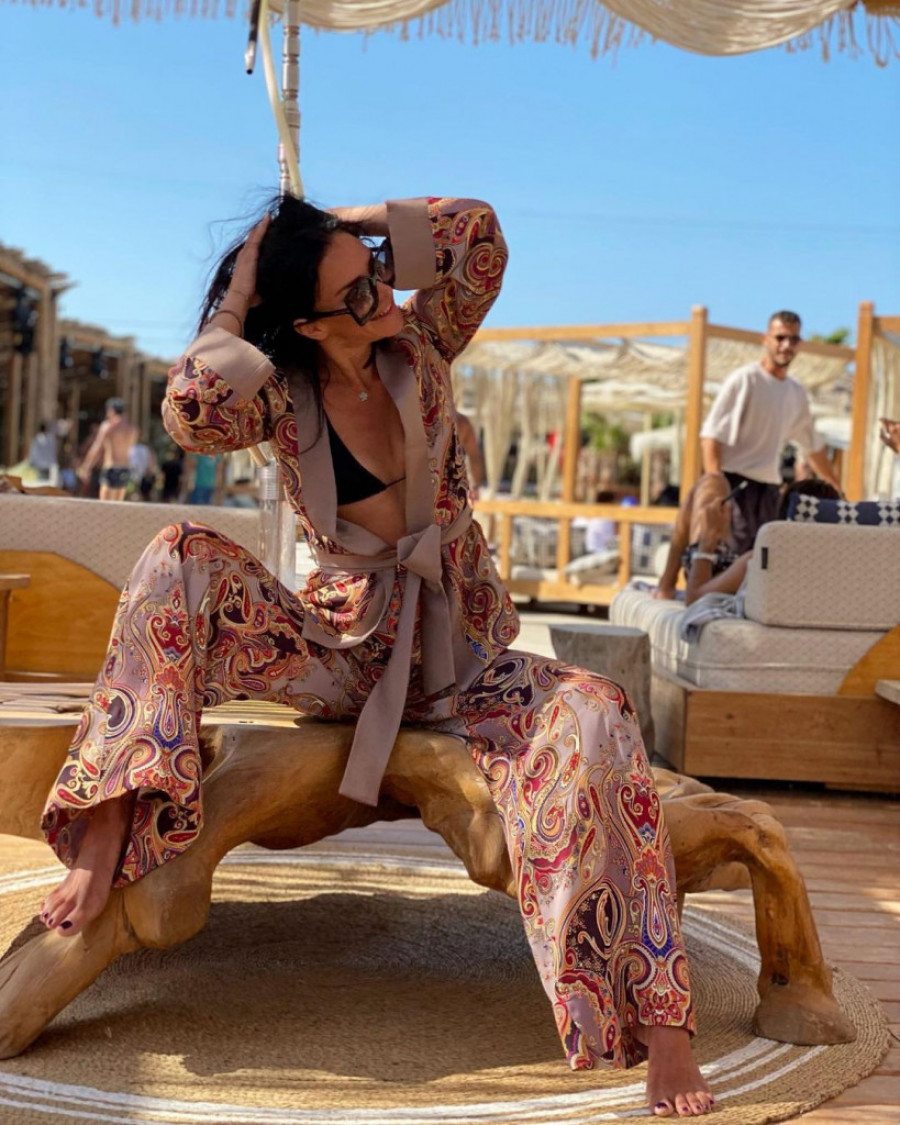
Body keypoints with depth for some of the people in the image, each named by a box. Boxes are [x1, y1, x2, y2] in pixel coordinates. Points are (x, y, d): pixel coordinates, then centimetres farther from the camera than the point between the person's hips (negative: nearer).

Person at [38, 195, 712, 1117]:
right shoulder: (279, 396, -6)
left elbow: (479, 235, -15)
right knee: (182, 565, -25)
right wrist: (235, 302, -15)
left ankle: (662, 1036, -29)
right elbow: (191, 413, -29)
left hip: (459, 660, 1)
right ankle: (104, 843, -26)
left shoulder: (419, 348, 0)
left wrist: (350, 224, -9)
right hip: (341, 651, -1)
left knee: (593, 722, -30)